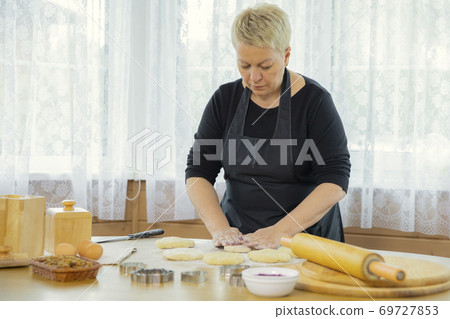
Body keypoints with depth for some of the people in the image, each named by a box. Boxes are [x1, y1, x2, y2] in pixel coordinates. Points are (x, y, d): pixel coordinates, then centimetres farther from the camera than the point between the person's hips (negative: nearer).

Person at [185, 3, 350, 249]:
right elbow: (198, 172, 3)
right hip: (238, 237, 3)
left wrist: (281, 231, -21)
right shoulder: (225, 99, 4)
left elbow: (335, 182, -11)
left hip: (304, 236, -3)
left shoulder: (314, 100, -6)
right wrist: (219, 228, -13)